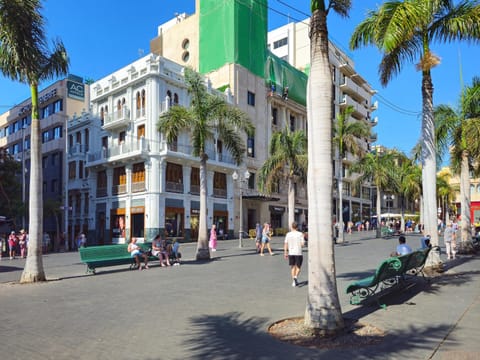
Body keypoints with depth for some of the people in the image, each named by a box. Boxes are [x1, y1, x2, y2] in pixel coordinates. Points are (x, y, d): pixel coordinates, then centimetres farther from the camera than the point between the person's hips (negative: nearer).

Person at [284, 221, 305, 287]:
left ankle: (294, 281, 12)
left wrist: (285, 253, 7)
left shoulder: (288, 234, 1)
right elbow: (302, 244, -10)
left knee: (293, 267, 13)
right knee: (298, 267, 10)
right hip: (298, 253, -2)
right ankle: (296, 276, -15)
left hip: (291, 253, 2)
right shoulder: (300, 234, -6)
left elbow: (285, 244, 0)